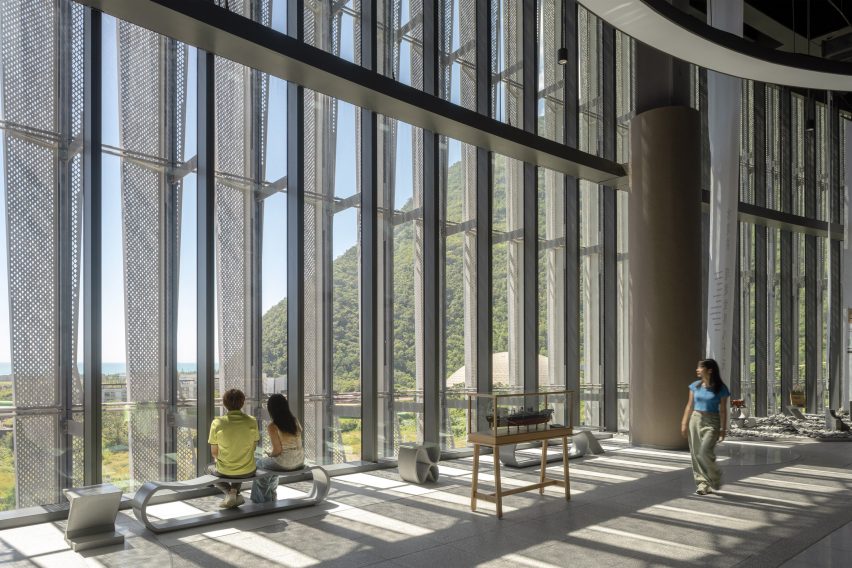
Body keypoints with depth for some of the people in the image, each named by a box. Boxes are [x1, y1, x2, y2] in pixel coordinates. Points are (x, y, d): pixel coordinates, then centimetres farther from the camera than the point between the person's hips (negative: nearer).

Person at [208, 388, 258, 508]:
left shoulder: (217, 423, -13)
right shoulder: (252, 421, -9)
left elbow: (214, 452, -3)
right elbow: (253, 447, 2)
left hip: (225, 472, -3)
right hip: (248, 472, 3)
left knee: (210, 467, 32)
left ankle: (229, 492, 8)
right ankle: (235, 490, 14)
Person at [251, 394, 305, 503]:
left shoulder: (272, 427, -17)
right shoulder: (295, 421, 0)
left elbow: (277, 450, -17)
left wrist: (270, 454, 2)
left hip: (284, 463, -6)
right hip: (299, 461, 6)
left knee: (260, 463, 28)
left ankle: (263, 500, 40)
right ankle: (271, 496, 50)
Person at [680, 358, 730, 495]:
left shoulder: (720, 389, -6)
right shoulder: (695, 386, 5)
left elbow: (723, 410, -6)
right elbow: (690, 406, 9)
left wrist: (723, 429, -8)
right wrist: (684, 424, 7)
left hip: (711, 423, -5)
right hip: (695, 420, 5)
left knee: (705, 452, -14)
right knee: (696, 454, 3)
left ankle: (716, 479, 13)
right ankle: (703, 483, 13)